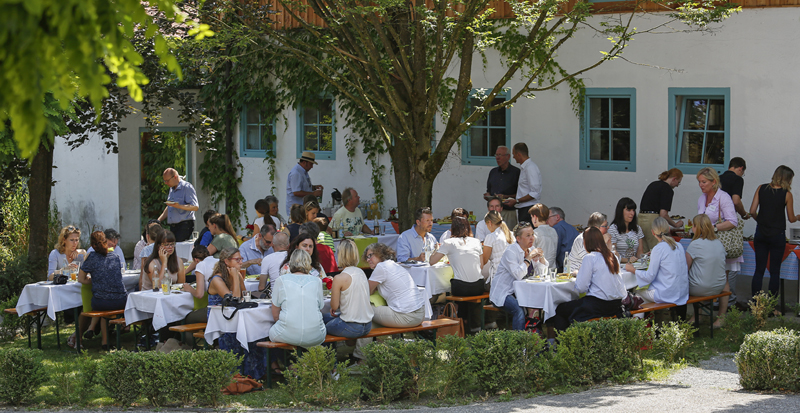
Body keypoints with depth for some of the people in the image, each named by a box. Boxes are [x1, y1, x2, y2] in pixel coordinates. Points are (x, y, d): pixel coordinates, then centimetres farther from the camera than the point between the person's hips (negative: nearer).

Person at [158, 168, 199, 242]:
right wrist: (158, 221, 21)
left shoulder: (187, 187, -7)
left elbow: (195, 207, -14)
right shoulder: (172, 189, 21)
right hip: (173, 227, 8)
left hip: (184, 225, -8)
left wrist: (179, 206, -27)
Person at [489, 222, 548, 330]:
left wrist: (541, 257, -4)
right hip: (503, 293, -7)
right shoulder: (511, 252, -14)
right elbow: (518, 275, -26)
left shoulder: (531, 250, 10)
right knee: (519, 310, -34)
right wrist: (529, 258, -20)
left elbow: (542, 271, 13)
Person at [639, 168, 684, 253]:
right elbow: (663, 214, -15)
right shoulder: (668, 189, -8)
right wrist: (675, 225, 1)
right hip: (652, 220, -9)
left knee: (644, 252, 9)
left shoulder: (653, 184, 18)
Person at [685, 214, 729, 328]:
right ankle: (721, 318, 39)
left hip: (698, 289, -6)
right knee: (726, 282, 38)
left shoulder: (695, 245, -17)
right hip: (718, 288, 6)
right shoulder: (719, 243, 2)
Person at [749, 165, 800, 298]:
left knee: (759, 270, 8)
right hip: (777, 234, -3)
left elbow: (752, 211, -1)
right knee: (775, 271, 5)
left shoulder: (761, 189, 1)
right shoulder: (786, 194, -7)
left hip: (761, 233, 3)